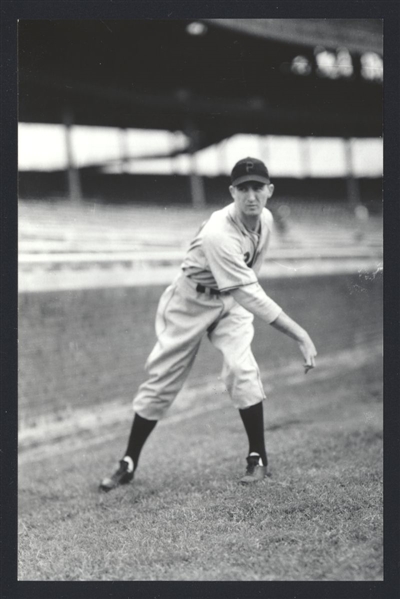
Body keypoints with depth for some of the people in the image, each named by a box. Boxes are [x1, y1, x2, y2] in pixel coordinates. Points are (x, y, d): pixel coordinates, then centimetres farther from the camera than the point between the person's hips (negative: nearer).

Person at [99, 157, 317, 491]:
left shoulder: (265, 220, -12)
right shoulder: (219, 234, -36)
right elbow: (250, 296, -40)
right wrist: (300, 335, -43)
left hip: (230, 302, 4)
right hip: (191, 303, -4)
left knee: (242, 369, -18)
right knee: (162, 380, 1)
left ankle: (258, 459, -6)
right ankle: (128, 465, 14)